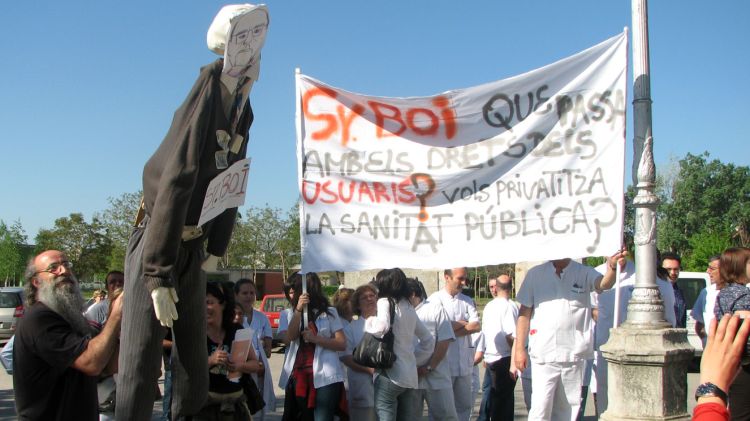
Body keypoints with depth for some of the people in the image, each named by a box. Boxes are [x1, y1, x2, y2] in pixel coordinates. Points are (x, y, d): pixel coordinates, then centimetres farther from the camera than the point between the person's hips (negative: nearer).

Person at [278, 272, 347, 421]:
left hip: (324, 378, -3)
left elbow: (342, 344, -2)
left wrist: (315, 339, -14)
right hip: (296, 377, 3)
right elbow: (288, 339, -9)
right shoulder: (287, 315, 9)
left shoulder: (329, 312, 3)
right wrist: (298, 310, -16)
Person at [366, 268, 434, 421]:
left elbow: (382, 328, -25)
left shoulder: (385, 302, -4)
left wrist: (369, 322, -5)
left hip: (389, 375, -7)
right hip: (410, 376, 7)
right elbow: (428, 340, 21)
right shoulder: (409, 307, 16)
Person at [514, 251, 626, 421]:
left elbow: (604, 284, -19)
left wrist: (612, 267, -41)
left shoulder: (584, 273, 2)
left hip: (573, 355, 1)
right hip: (543, 355, -1)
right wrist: (520, 348, 0)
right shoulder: (535, 274, 4)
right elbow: (524, 313, 5)